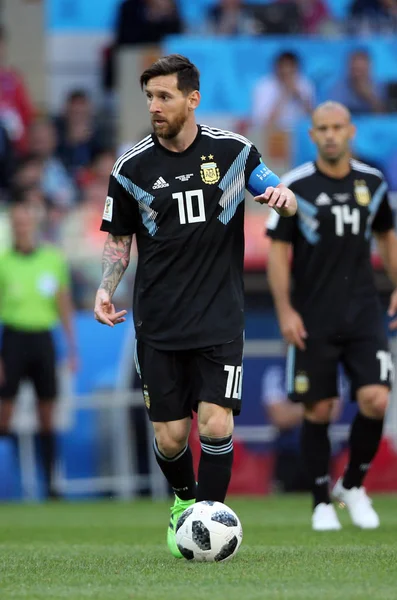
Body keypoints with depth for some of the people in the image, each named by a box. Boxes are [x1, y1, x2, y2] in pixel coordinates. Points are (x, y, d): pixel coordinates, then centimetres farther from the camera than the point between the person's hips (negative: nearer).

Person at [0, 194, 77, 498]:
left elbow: (65, 306, 9)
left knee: (47, 414, 3)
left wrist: (72, 347, 5)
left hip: (43, 339, 2)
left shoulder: (54, 259, 5)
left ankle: (51, 482, 7)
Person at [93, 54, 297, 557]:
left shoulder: (232, 151, 0)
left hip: (220, 321, -1)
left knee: (215, 426, -14)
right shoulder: (132, 167, 0)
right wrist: (106, 289, -6)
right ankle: (183, 500, 32)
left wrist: (282, 196, -11)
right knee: (170, 437, 3)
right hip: (158, 324, 1)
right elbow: (118, 239, 11)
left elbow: (287, 202, 13)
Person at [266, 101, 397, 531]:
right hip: (313, 318, -2)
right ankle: (322, 503, 18)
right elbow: (278, 251, -4)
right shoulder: (295, 187, -6)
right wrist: (285, 310, -12)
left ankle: (352, 486, 11)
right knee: (318, 411, 2)